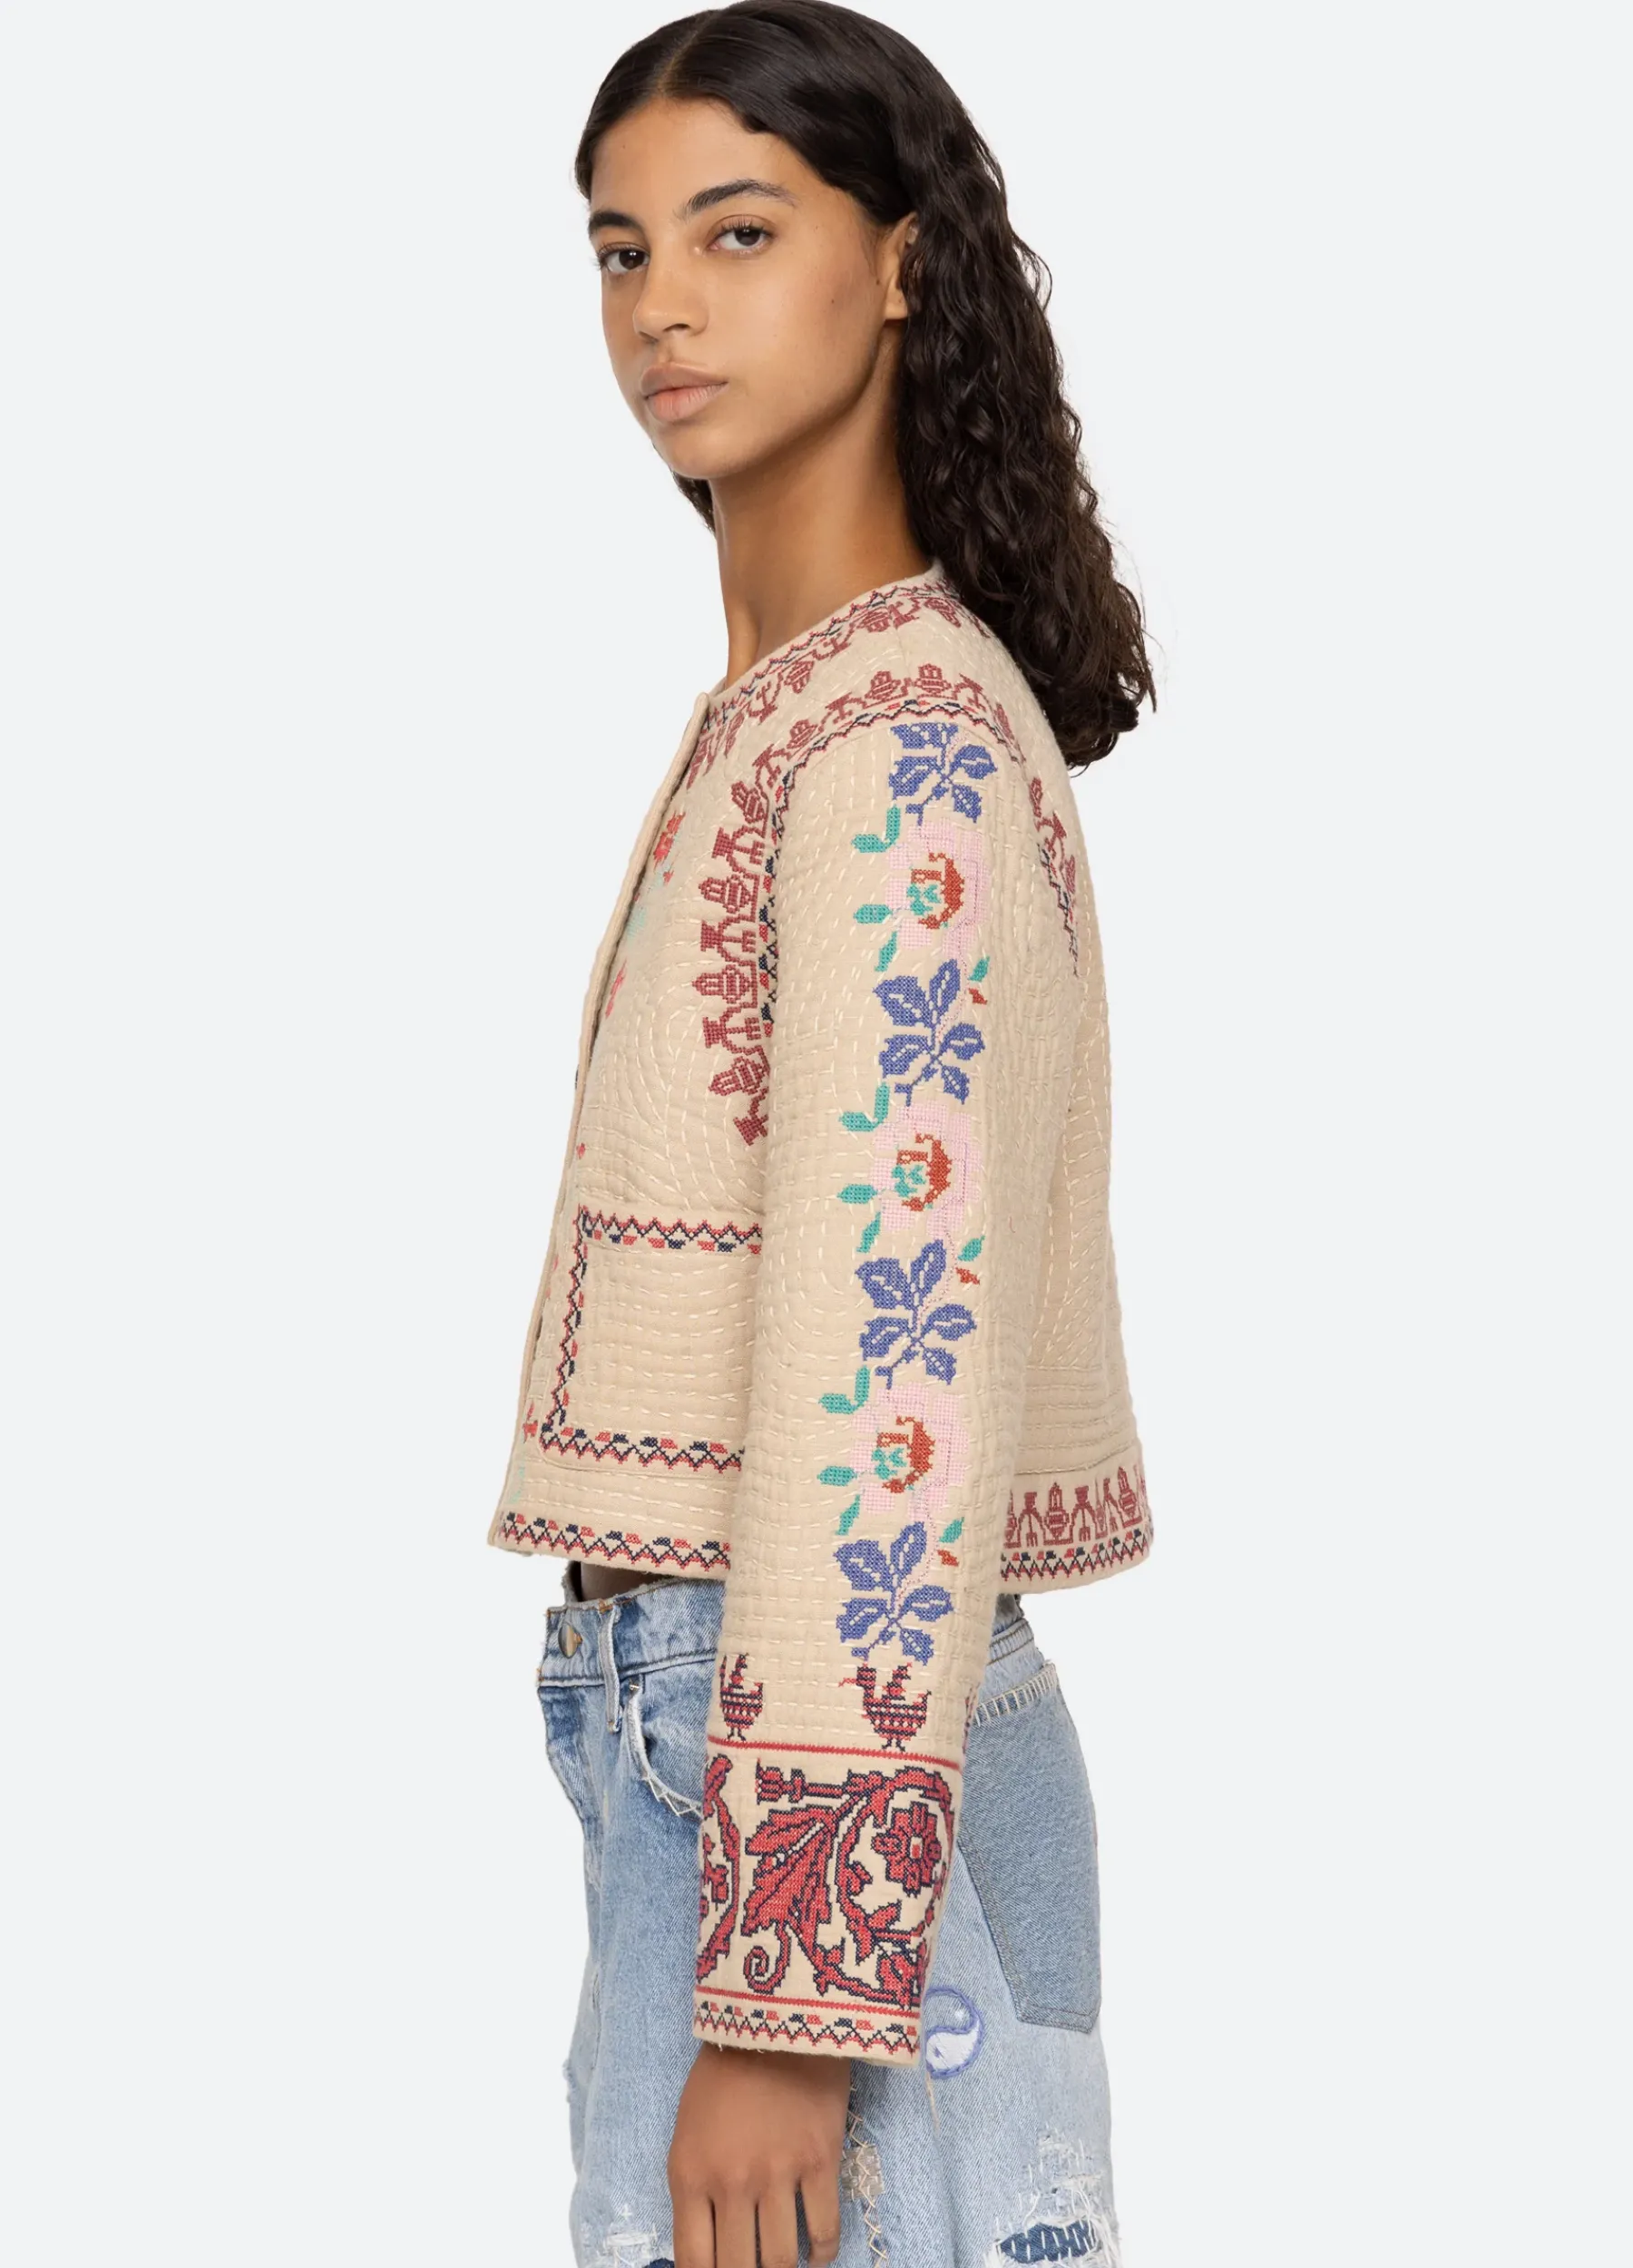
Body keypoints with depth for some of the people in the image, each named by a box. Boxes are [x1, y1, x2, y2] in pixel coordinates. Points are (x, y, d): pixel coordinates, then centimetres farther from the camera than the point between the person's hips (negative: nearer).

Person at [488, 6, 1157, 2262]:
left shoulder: (898, 747, -14)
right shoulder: (791, 722, 14)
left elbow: (893, 1391, -20)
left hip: (816, 1781, -9)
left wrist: (785, 2003, -21)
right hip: (705, 1741, 9)